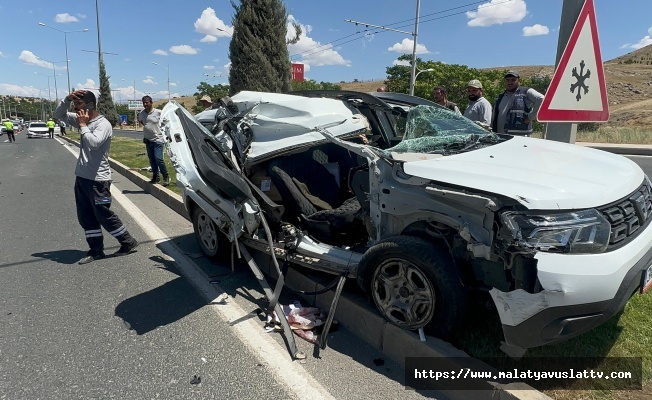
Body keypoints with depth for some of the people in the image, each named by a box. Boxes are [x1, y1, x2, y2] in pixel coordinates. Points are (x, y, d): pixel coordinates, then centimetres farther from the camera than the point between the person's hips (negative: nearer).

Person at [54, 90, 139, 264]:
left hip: (97, 179, -9)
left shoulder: (103, 124, -15)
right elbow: (58, 114, 16)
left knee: (104, 216, -1)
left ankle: (129, 243, 13)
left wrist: (83, 125, -17)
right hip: (82, 177, 9)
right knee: (85, 217, 11)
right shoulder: (81, 120, 9)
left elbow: (93, 143, -30)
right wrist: (67, 98, 0)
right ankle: (96, 250, 19)